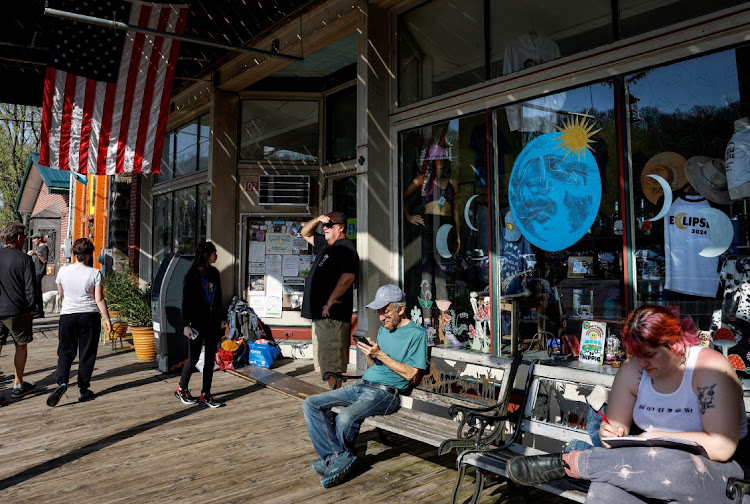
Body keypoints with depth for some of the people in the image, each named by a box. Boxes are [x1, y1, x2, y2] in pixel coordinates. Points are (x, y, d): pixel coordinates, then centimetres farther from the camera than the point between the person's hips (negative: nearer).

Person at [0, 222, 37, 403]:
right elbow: (30, 288, -11)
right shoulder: (24, 259, -10)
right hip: (17, 311, -3)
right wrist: (30, 309, 2)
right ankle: (18, 385, 24)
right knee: (21, 346, 15)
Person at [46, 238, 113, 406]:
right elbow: (99, 300, -10)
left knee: (65, 351, 12)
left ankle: (62, 382, -11)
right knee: (87, 353, 7)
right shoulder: (95, 273, -10)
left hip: (67, 315, 2)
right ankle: (84, 391, 13)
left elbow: (61, 295, 13)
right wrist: (107, 320, -4)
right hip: (90, 315, -2)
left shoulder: (63, 271, -1)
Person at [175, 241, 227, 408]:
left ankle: (206, 395, 13)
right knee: (194, 358, 3)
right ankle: (181, 389, 25)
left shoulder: (214, 273, 9)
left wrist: (222, 317, 14)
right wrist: (186, 324, -13)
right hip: (198, 322, -6)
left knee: (210, 359, 6)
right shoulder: (192, 275, -8)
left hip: (213, 322, 6)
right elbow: (186, 301, -9)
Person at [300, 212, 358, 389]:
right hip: (320, 314, 10)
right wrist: (317, 219, 11)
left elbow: (348, 276, -25)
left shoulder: (346, 247, -11)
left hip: (332, 315, -10)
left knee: (331, 364, -9)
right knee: (323, 362, 14)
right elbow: (305, 233, 31)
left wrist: (330, 302, -22)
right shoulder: (325, 244, 19)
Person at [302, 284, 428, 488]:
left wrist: (379, 354, -14)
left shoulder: (417, 333, -5)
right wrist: (367, 352, 0)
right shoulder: (383, 329, 19)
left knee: (345, 418, -33)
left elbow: (411, 374, -12)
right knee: (311, 404, -6)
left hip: (386, 391, -8)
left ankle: (344, 457, -3)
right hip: (363, 385, 8)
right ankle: (336, 456, -12)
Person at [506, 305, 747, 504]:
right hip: (657, 462, 3)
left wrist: (657, 437, -17)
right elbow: (614, 426, 5)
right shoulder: (632, 370, 0)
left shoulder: (711, 369, -14)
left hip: (715, 471, -3)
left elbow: (721, 447, -21)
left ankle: (567, 462, -24)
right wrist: (611, 434, -18)